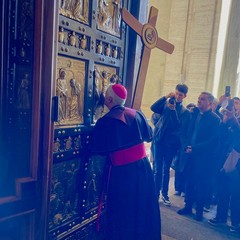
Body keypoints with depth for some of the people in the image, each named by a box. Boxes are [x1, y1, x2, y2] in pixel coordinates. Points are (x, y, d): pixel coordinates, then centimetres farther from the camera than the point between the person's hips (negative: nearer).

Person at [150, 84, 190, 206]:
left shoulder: (185, 112, 3)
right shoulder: (166, 103, 6)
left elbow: (178, 126, -12)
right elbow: (153, 108, -11)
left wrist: (173, 110, -21)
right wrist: (166, 97, -17)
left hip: (171, 143, 0)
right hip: (159, 139, 0)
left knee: (166, 169, 10)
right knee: (157, 169, 4)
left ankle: (164, 193, 24)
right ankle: (155, 193, 16)